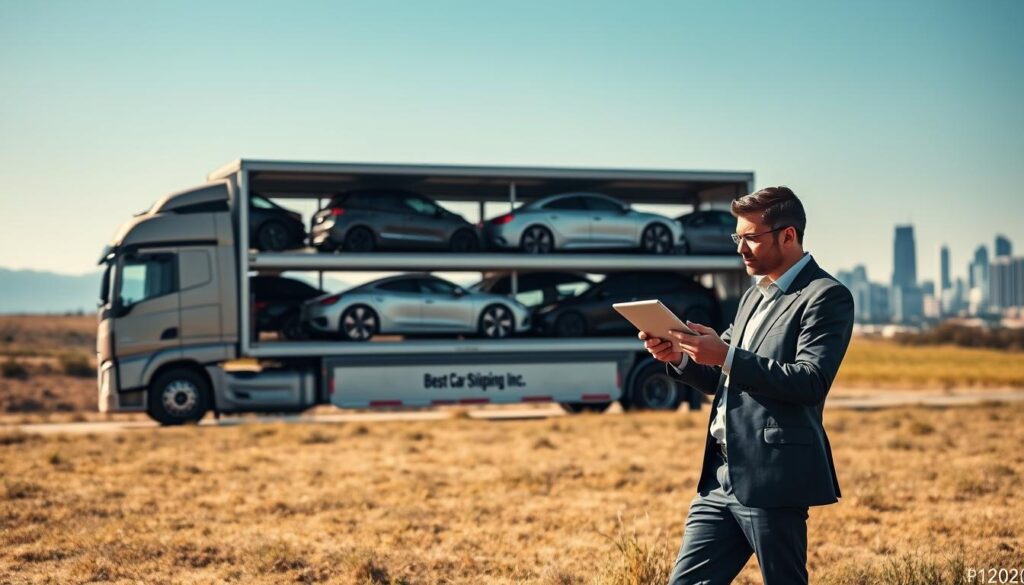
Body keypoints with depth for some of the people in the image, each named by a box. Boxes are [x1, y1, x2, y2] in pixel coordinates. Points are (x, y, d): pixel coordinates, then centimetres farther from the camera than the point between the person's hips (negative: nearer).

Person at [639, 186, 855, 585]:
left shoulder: (827, 297, -8)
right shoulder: (754, 296, 19)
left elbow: (811, 382, -20)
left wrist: (727, 356, -25)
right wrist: (677, 358, 2)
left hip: (772, 481, -8)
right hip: (721, 478, 8)